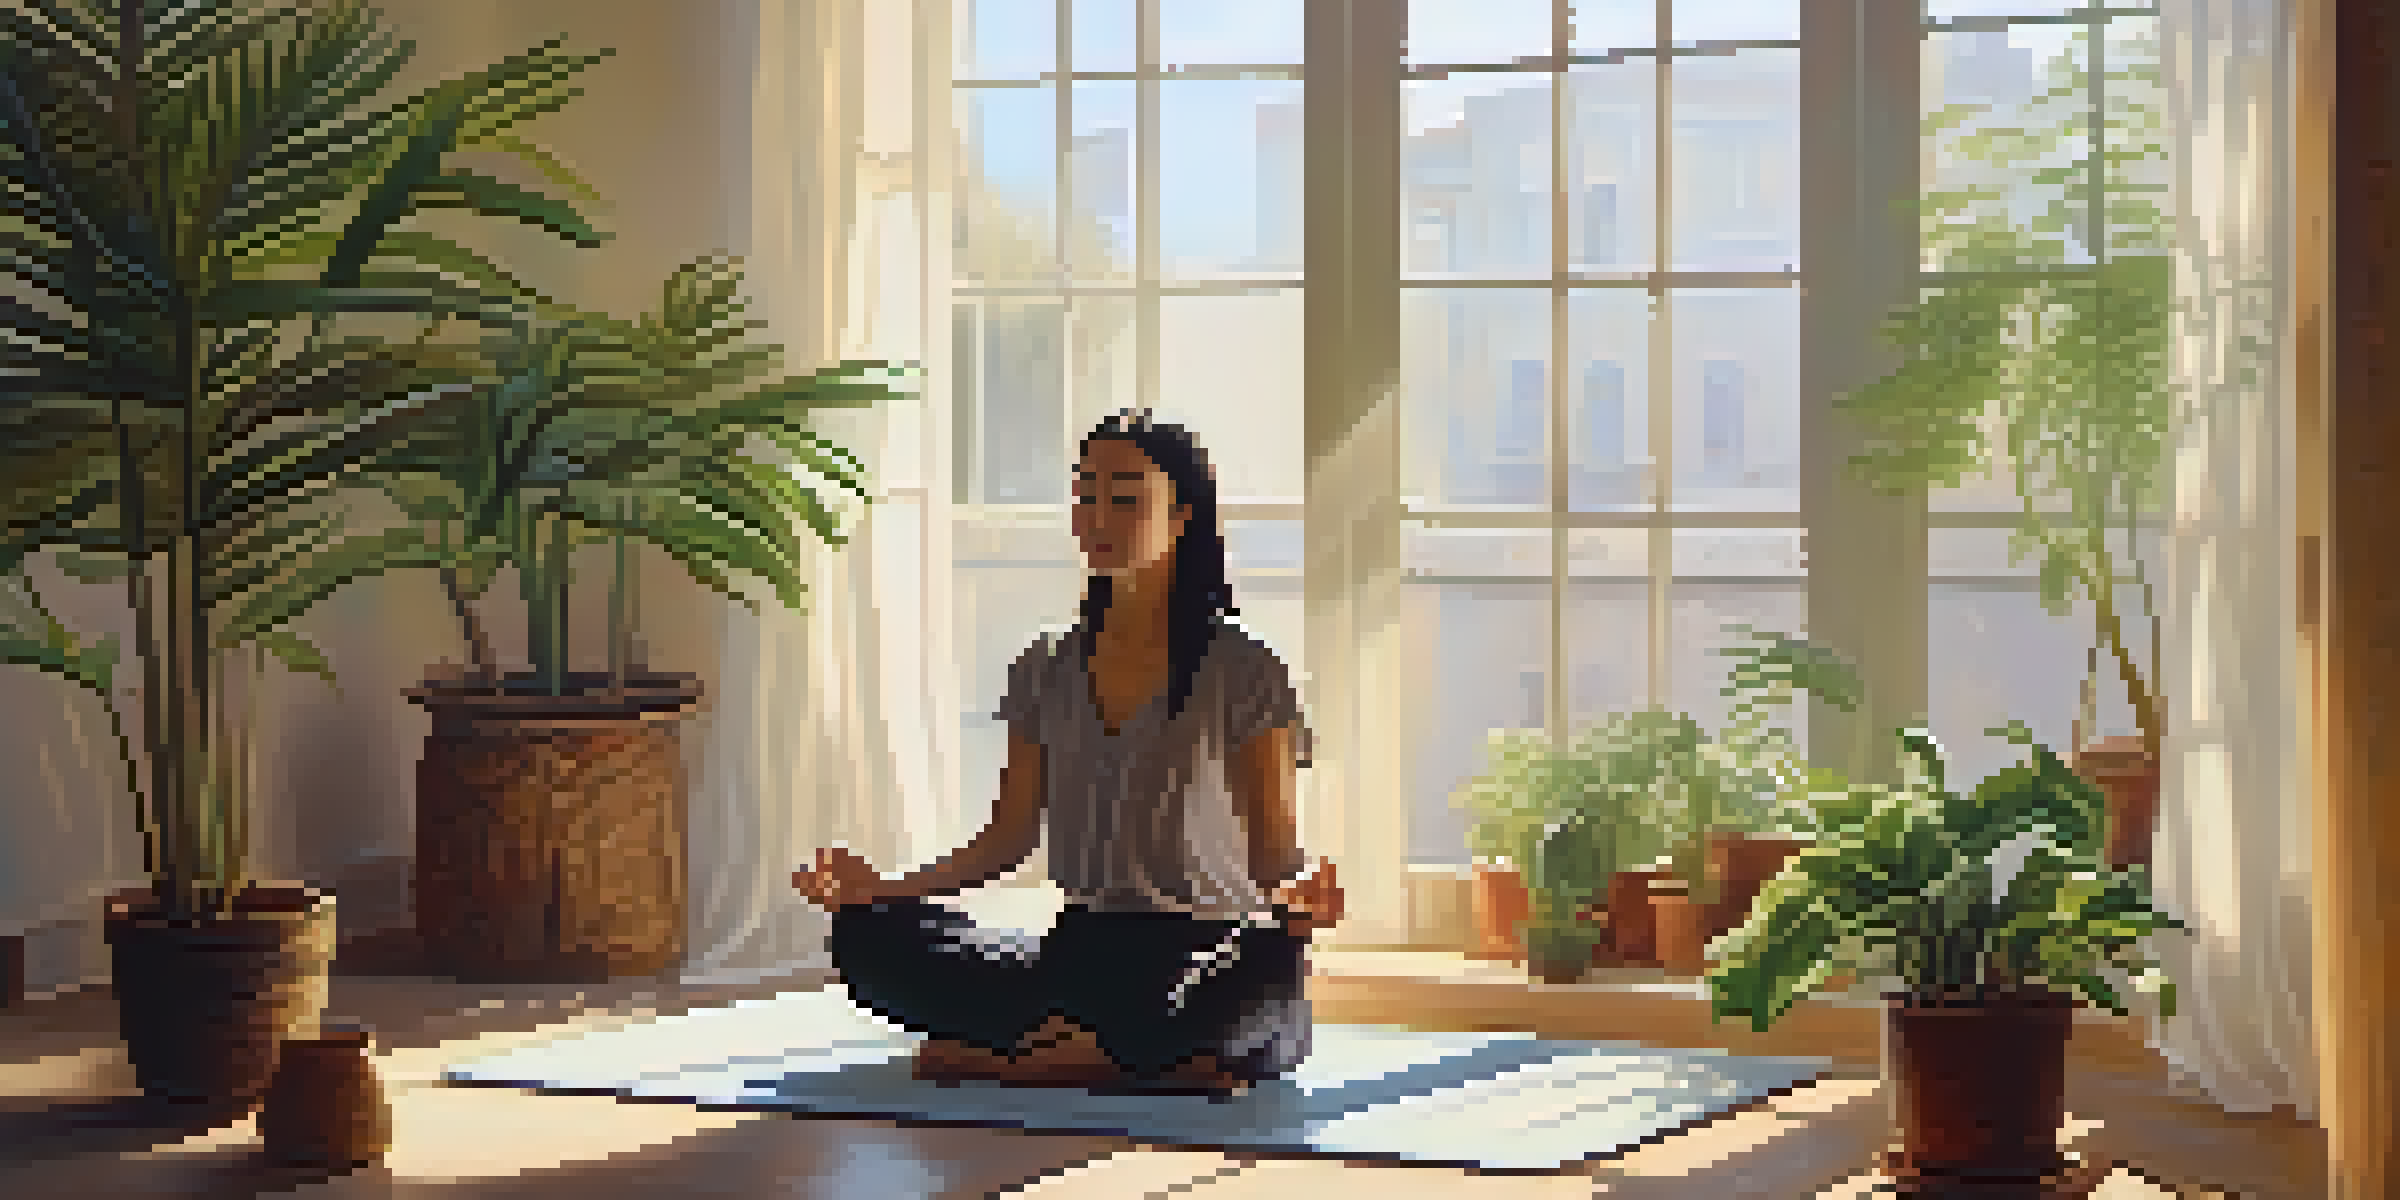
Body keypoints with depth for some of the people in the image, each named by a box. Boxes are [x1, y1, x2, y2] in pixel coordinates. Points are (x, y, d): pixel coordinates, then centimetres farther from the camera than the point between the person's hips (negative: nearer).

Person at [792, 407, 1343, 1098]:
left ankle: (995, 1055, -26)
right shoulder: (1047, 673, 13)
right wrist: (889, 888, 0)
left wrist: (1297, 894, -29)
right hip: (1082, 953, 4)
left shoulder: (1242, 672, -1)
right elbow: (1010, 838, 15)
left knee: (1273, 966, -41)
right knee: (866, 936, -18)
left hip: (1207, 953, -4)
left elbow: (1274, 847, -5)